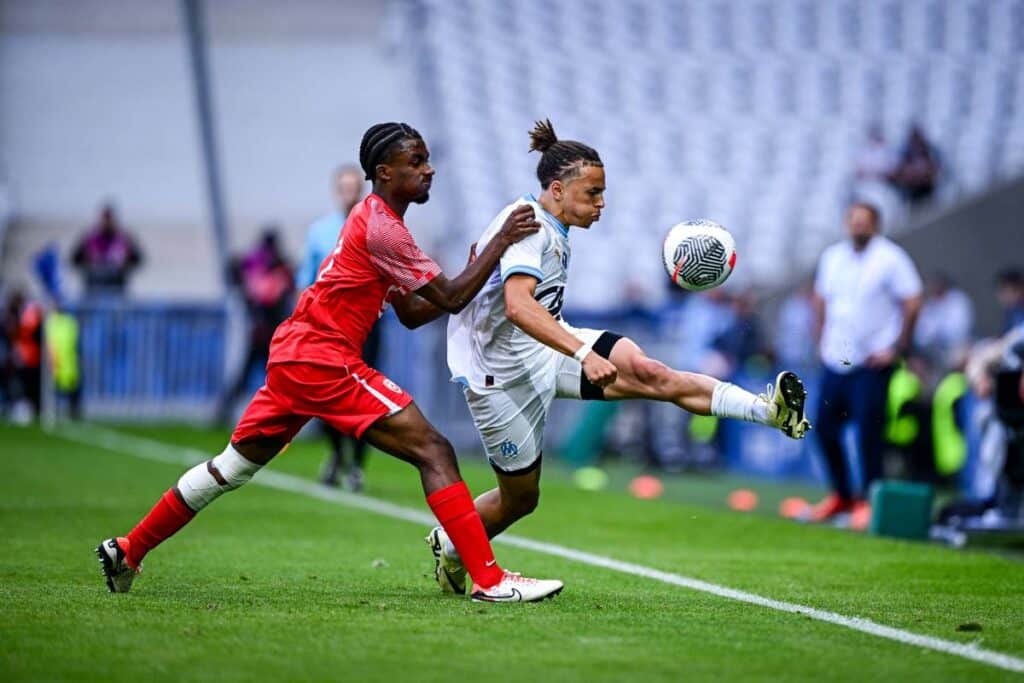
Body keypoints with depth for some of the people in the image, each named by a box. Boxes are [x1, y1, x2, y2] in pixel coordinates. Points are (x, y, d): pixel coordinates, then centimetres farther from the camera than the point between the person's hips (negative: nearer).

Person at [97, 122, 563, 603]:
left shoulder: (375, 219, 17)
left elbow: (412, 314, 19)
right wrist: (501, 242, -11)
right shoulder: (380, 227, -14)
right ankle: (487, 578, -18)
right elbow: (451, 299, -15)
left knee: (234, 466, 19)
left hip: (293, 354, 10)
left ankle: (127, 551, 27)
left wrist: (472, 275, 7)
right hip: (322, 360, -10)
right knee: (433, 451, -13)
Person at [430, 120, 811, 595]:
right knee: (520, 497, 2)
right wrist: (583, 354, -45)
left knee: (647, 373, -17)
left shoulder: (552, 232, 11)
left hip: (547, 350, 8)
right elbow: (518, 306, -36)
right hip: (502, 372, -8)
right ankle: (448, 544, 30)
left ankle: (769, 410, -31)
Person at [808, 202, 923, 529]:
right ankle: (841, 495, 20)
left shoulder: (890, 257, -6)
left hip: (873, 362, -6)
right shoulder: (833, 257, 11)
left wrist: (898, 348, -11)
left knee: (868, 430, -9)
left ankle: (867, 500, 2)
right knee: (825, 426, 5)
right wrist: (821, 341, 15)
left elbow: (913, 302, -9)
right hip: (835, 361, 6)